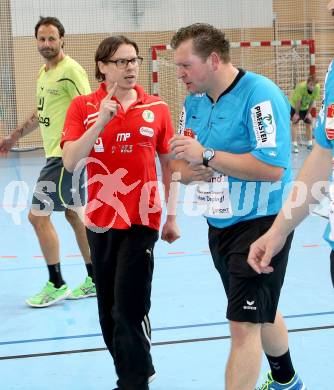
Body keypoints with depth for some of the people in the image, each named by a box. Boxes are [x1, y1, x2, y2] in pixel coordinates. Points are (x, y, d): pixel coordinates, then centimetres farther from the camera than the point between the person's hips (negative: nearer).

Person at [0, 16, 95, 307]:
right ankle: (94, 280, 23)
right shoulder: (44, 73, 14)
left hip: (66, 155, -9)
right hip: (56, 154, 9)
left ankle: (56, 285, 3)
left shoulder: (70, 70, -14)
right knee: (73, 215, 14)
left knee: (38, 215, -8)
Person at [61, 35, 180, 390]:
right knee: (108, 307, 12)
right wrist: (101, 121, -20)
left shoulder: (157, 108, -2)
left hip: (141, 220, -2)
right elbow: (70, 162, -12)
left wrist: (172, 217, 4)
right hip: (100, 220, 2)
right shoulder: (83, 107, -1)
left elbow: (169, 165, 6)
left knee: (129, 308, -6)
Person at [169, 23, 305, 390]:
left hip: (259, 225, -8)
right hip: (219, 225, 9)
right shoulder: (194, 101, 6)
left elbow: (272, 167, -28)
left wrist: (206, 156, -26)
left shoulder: (260, 94, -19)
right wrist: (189, 170, -16)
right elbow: (181, 163, 9)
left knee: (244, 325, -10)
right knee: (261, 312, 24)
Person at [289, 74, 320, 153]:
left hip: (306, 107, 4)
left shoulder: (317, 87, -25)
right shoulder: (301, 87, -37)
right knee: (294, 123, -8)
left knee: (309, 123, 4)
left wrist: (308, 113, -9)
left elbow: (313, 101, -13)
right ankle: (295, 145, -9)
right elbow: (298, 101, -28)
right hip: (295, 106, -4)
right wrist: (297, 113, -20)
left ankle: (310, 144, 13)